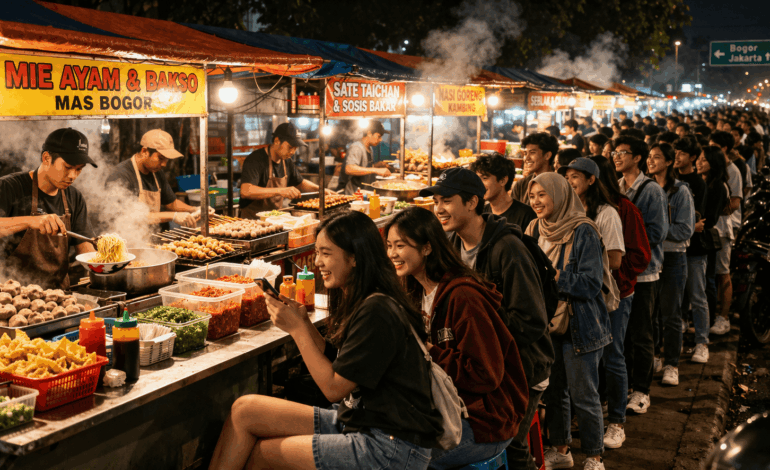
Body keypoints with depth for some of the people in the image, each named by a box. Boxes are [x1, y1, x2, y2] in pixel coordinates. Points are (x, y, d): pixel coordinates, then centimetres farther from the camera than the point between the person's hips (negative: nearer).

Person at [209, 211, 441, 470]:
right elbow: (336, 367, 13)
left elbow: (334, 387, -17)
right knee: (245, 409, 2)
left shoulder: (376, 311, -21)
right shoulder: (359, 302, 8)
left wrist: (297, 329, -12)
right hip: (356, 420, 9)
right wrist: (304, 321, 1)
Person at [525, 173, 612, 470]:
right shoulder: (535, 229, 6)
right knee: (553, 392, 15)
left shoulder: (583, 232, -14)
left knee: (584, 396, 3)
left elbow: (591, 283, -19)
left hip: (580, 326, -6)